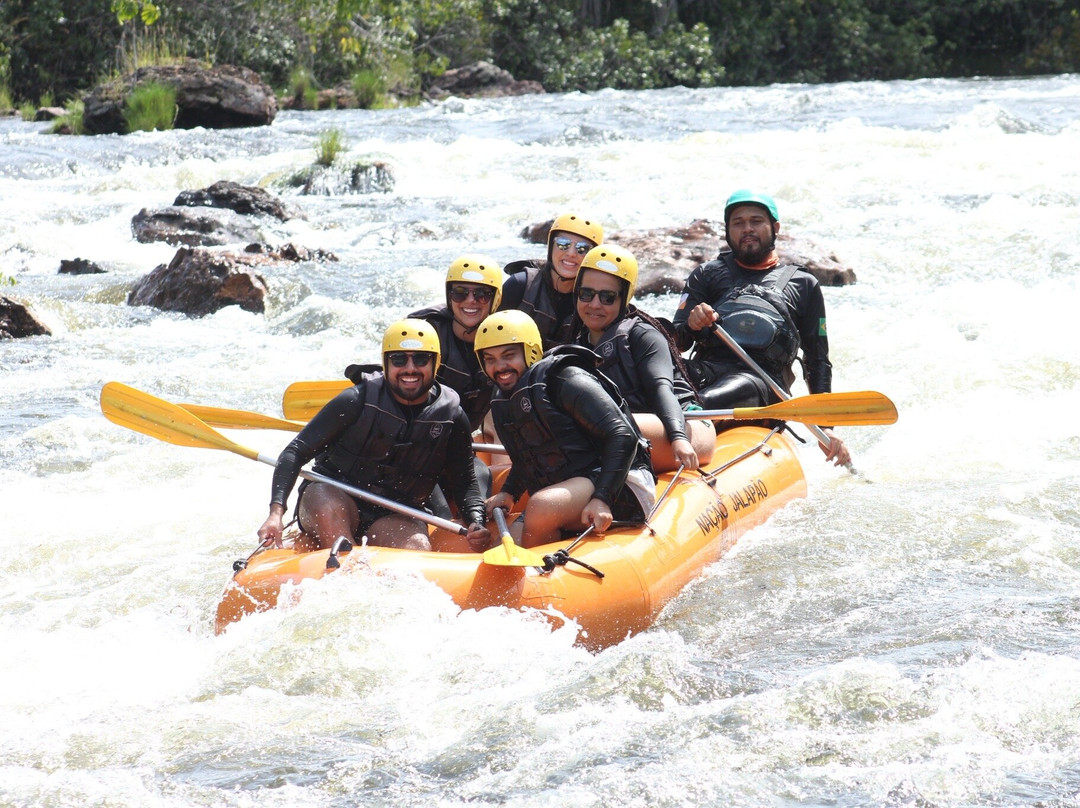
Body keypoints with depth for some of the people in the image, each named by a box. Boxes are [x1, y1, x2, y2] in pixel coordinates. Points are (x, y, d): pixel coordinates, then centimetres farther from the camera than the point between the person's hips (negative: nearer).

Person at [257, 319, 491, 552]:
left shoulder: (451, 417, -1)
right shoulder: (357, 401, -11)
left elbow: (465, 482, 10)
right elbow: (296, 452, -11)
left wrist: (476, 523, -13)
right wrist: (276, 512, -25)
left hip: (393, 517, 2)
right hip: (333, 495, -2)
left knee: (419, 550, -32)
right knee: (326, 508, -38)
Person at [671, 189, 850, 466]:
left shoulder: (803, 285, 24)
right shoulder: (707, 275, 26)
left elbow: (818, 363, 23)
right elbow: (676, 344, 15)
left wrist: (825, 427, 11)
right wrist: (691, 326, -10)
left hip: (763, 380, -2)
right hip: (707, 368, 2)